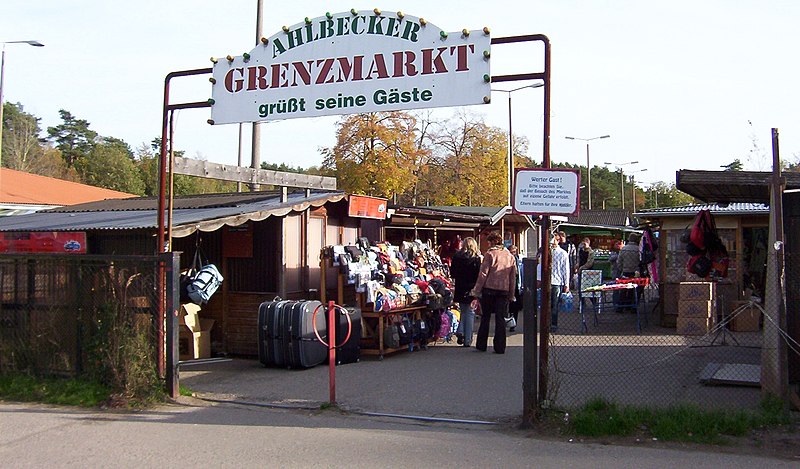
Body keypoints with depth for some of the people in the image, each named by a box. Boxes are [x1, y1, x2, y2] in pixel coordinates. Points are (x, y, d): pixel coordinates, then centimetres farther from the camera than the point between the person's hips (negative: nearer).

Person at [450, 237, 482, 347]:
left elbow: (452, 273, 5)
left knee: (463, 311, 20)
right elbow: (479, 276, -11)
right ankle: (467, 340, 5)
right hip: (472, 289, -3)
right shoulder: (477, 258, -10)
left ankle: (460, 332, 2)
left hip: (460, 289, 3)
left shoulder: (456, 256, -1)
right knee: (470, 313, 5)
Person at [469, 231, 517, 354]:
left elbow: (483, 275, -8)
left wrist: (476, 293, -5)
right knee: (500, 319, 5)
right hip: (504, 290, 3)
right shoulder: (510, 256, 8)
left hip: (489, 290, -3)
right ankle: (500, 347, 3)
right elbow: (513, 277, 10)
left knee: (485, 317, 8)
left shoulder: (489, 254, -6)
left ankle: (481, 345, 14)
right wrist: (511, 295, 15)